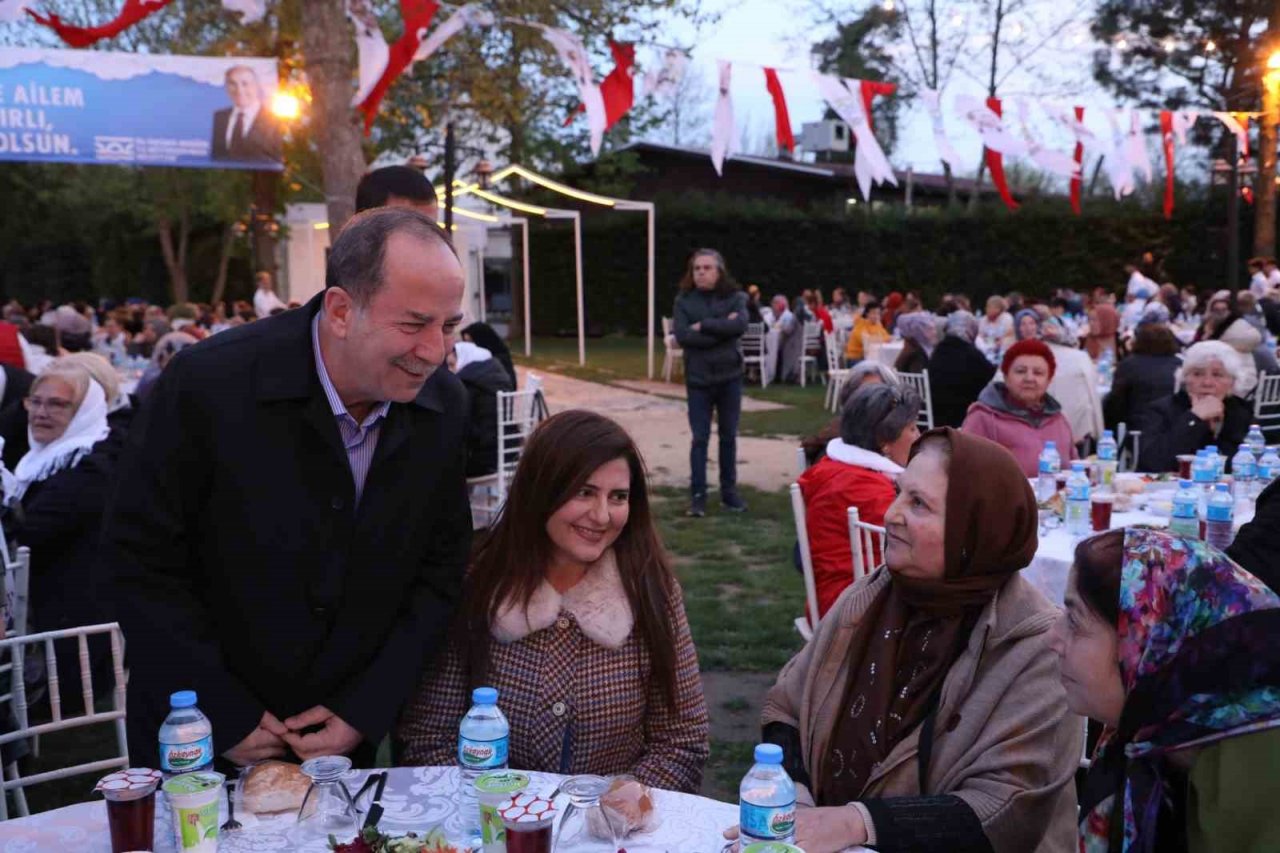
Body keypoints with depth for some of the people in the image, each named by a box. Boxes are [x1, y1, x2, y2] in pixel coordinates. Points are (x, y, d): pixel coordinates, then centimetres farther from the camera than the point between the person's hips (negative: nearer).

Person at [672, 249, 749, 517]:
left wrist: (703, 326, -17)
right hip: (698, 379, -1)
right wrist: (722, 329, -15)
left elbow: (740, 325, -18)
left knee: (728, 436, 10)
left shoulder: (735, 297, 1)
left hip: (729, 377, 1)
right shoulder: (684, 300, 0)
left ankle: (729, 492, 20)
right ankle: (697, 495, 8)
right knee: (700, 438, 1)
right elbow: (682, 336, -14)